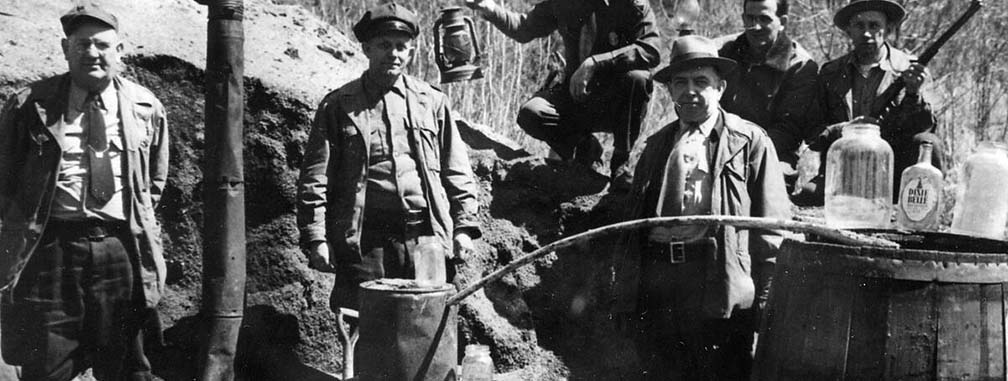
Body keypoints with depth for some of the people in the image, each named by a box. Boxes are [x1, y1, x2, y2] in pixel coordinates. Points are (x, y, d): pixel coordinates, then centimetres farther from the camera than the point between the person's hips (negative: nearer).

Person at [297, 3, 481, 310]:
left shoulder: (433, 102, 14)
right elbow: (314, 180, 4)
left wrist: (464, 226, 7)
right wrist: (315, 238, -4)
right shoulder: (338, 106, 8)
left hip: (426, 238, 1)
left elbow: (457, 173, 15)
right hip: (364, 241, -1)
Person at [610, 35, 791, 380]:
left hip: (720, 289, -4)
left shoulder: (751, 142, 4)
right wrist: (623, 292, 10)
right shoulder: (656, 145, 17)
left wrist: (764, 299, -6)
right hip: (655, 286, 4)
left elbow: (772, 226, 0)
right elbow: (632, 221, 17)